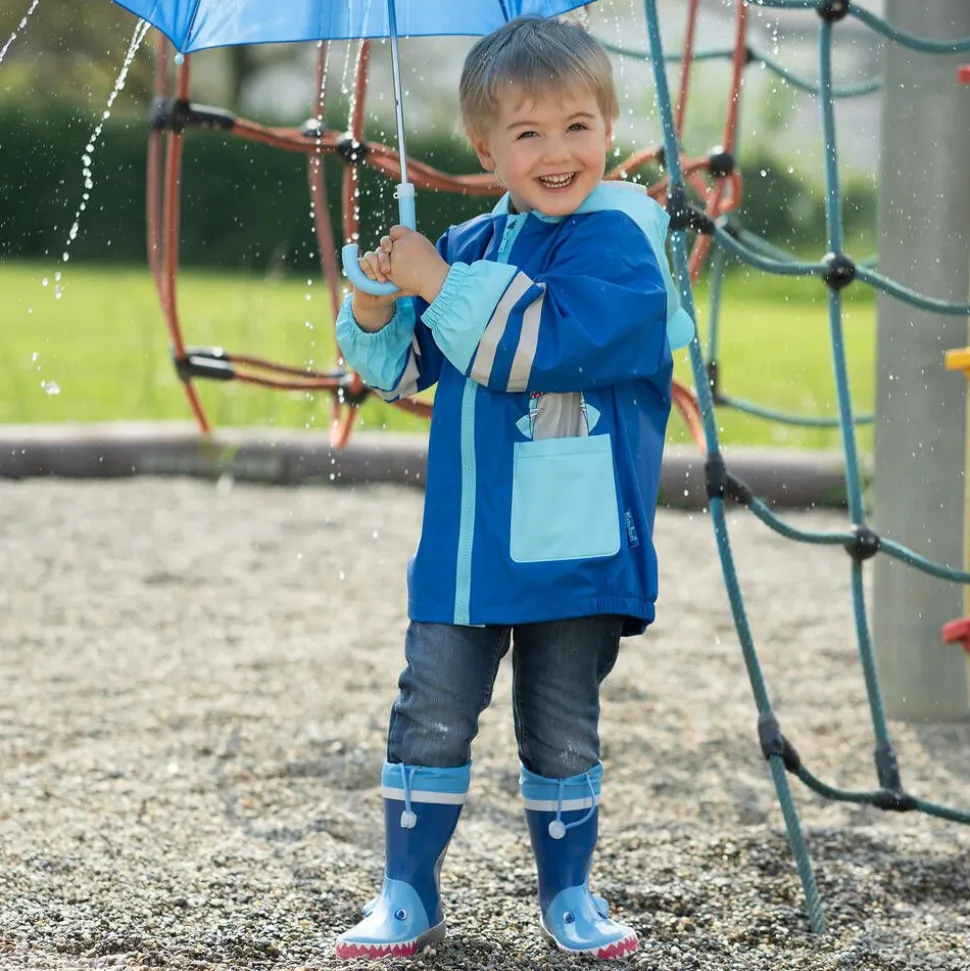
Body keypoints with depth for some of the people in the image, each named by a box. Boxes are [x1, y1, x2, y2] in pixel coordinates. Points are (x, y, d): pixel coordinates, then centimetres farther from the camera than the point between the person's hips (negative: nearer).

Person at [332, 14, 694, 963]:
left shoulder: (615, 241, -9)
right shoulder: (474, 247, 11)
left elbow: (541, 346, -23)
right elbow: (402, 369, 17)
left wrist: (441, 286, -18)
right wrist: (376, 306, -3)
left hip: (574, 549, -5)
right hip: (463, 546, 5)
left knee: (562, 732, 8)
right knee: (431, 719, 3)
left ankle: (569, 895, 24)